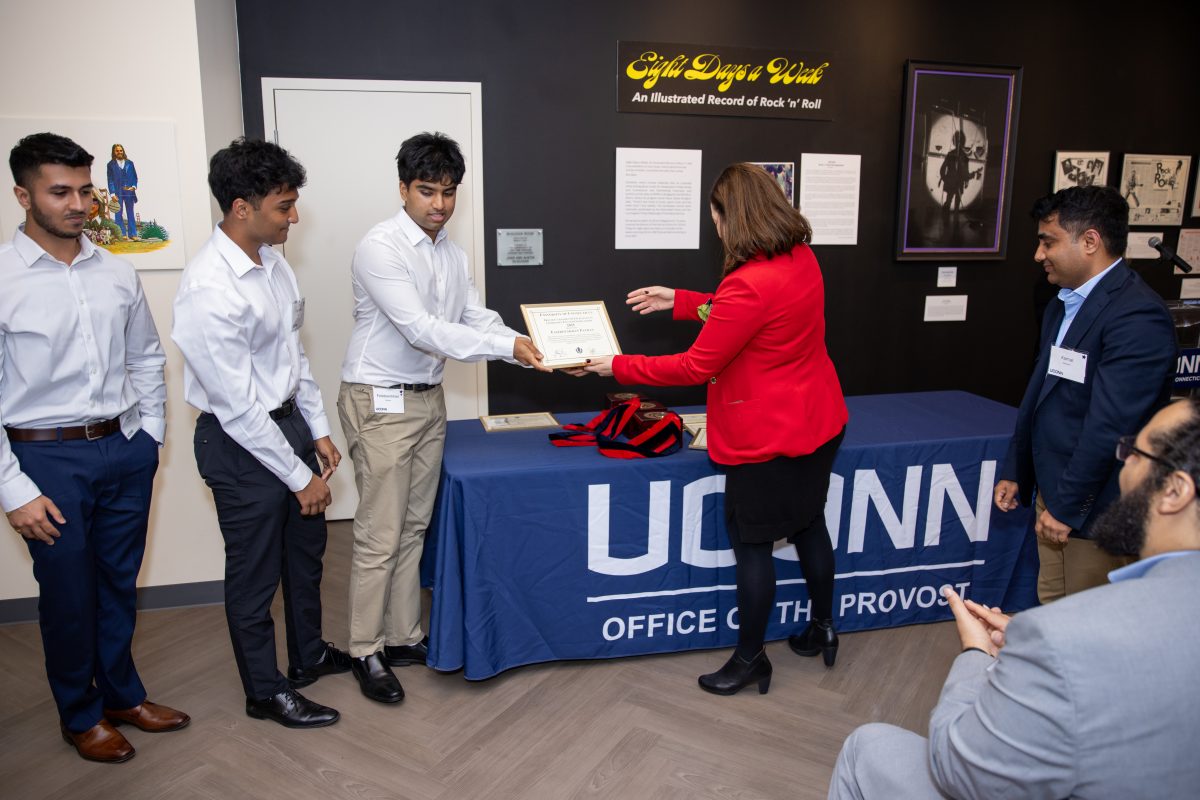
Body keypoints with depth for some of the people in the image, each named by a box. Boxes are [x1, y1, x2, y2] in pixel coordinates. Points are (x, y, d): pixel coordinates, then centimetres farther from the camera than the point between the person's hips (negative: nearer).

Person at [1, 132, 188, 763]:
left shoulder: (116, 273, 2)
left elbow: (147, 358, 13)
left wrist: (150, 435, 9)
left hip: (125, 451, 4)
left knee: (120, 585, 18)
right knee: (68, 597, 10)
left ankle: (122, 694, 39)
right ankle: (80, 715, 33)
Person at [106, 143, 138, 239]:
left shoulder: (129, 163, 9)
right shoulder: (111, 164, 5)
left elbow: (135, 177, 11)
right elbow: (110, 180, 1)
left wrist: (134, 186, -8)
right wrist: (112, 193, -8)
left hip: (129, 192, 1)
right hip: (117, 193, -1)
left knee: (130, 213, 5)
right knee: (119, 214, -1)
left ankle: (133, 234, 8)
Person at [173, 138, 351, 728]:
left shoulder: (270, 260, -1)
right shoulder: (209, 292, -27)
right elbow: (238, 408, -24)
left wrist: (318, 431, 8)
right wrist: (301, 477, -17)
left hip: (287, 420, 8)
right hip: (240, 442, -8)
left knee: (306, 547, 22)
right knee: (255, 572, 10)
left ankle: (309, 655, 46)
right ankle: (265, 693, 32)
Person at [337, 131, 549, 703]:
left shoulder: (452, 254, 9)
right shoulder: (380, 248, -17)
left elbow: (477, 319, 6)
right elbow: (420, 329, -25)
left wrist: (527, 347, -13)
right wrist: (505, 347, -28)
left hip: (428, 398, 8)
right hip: (380, 403, -8)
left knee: (414, 528, 15)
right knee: (380, 537, -1)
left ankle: (404, 637, 28)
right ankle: (366, 652, 15)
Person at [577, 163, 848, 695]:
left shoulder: (750, 285, -28)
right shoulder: (802, 258, 0)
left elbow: (695, 367, -21)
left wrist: (618, 368, -11)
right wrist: (680, 302, 16)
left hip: (768, 438, -9)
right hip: (818, 423, 9)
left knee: (752, 542, 7)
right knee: (808, 525, 23)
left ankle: (749, 660, 23)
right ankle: (822, 627, 42)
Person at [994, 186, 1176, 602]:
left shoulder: (1137, 316, -21)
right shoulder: (1063, 305, 9)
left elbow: (1111, 425, -25)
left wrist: (1067, 507, -19)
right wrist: (1015, 472, 15)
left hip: (1093, 506, -8)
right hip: (1054, 492, 8)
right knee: (1052, 611, 20)